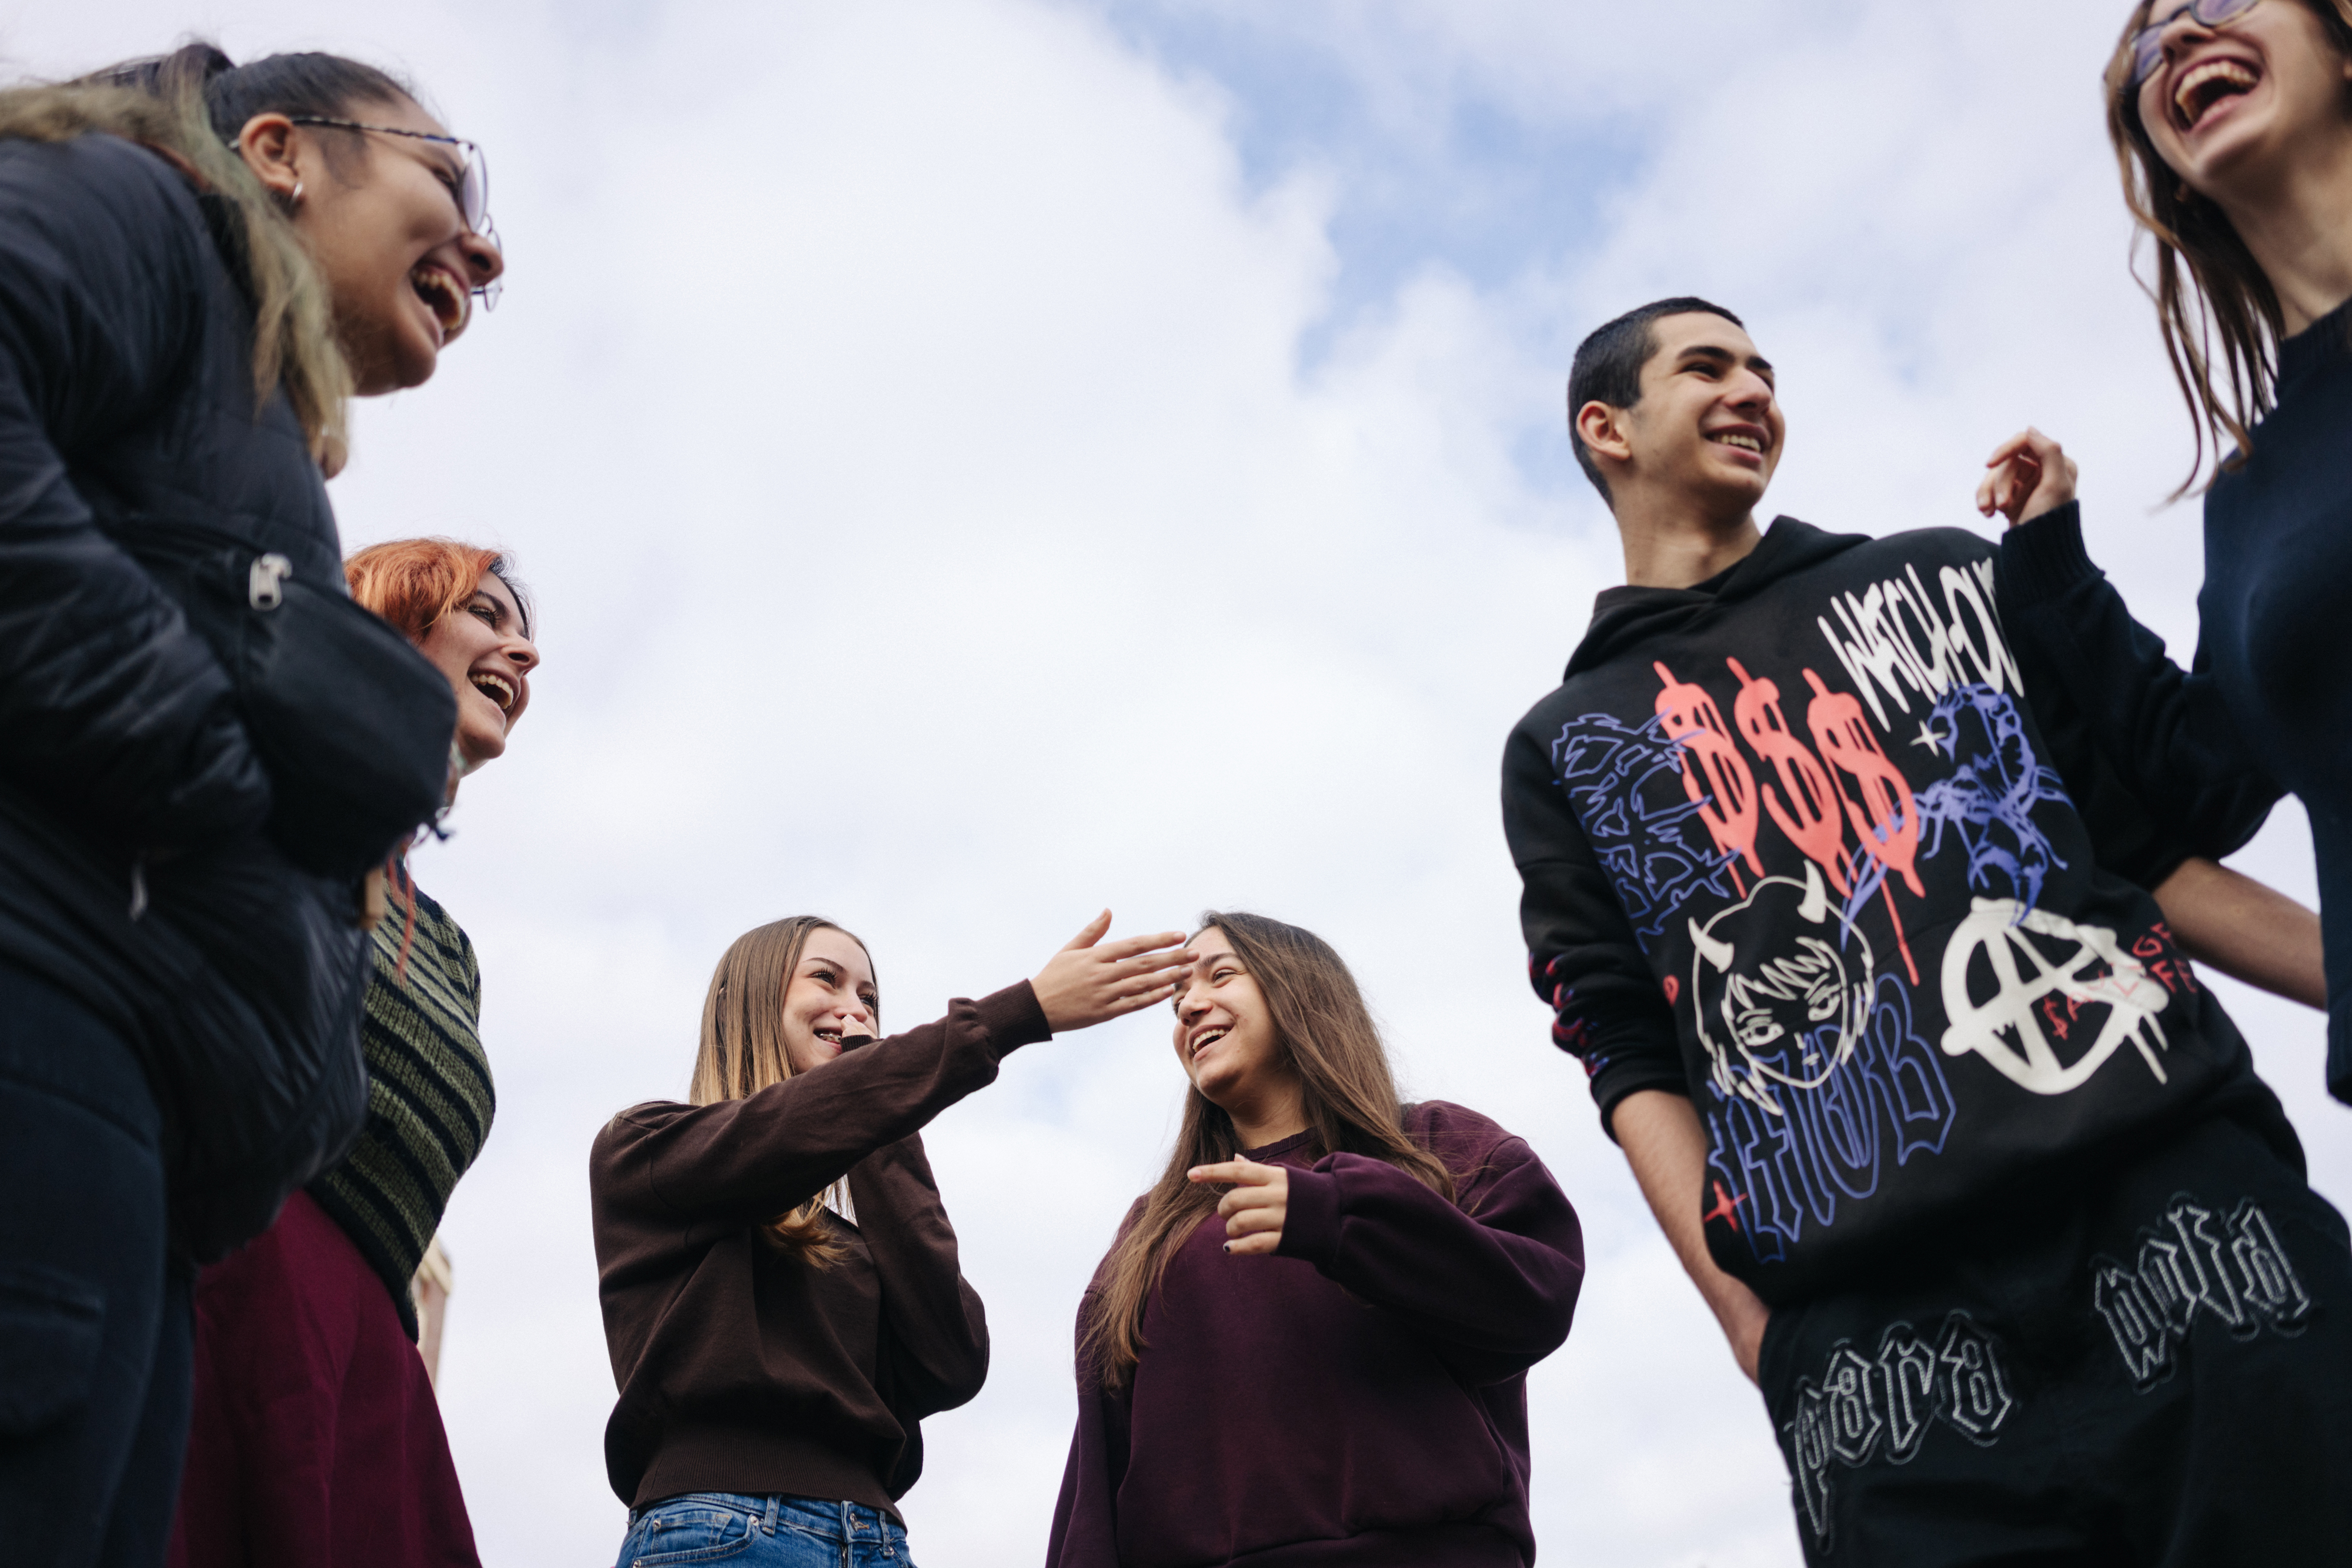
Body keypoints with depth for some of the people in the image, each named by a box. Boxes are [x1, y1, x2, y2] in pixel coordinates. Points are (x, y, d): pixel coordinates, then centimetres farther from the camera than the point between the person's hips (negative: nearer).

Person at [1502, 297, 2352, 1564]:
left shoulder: (1942, 576, 22)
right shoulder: (1563, 751, 15)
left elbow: (2155, 836, 19)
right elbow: (1633, 1061, 6)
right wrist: (1744, 1311, -7)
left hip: (2181, 1177, 2)